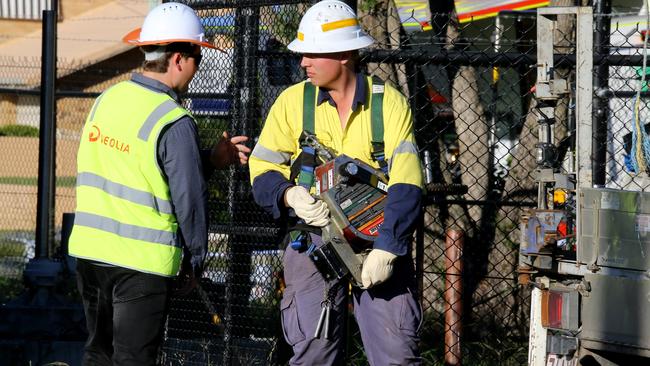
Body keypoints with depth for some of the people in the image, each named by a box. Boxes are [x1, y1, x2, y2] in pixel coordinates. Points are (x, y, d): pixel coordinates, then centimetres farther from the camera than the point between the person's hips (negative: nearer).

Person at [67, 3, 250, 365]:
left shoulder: (107, 99, 5)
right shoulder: (174, 122, -16)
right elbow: (189, 198, -12)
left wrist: (213, 158, 13)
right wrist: (196, 259, 3)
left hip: (89, 249, 7)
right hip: (143, 260, -6)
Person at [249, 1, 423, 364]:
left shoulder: (389, 102, -6)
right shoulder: (293, 102, 1)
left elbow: (406, 184, -14)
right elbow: (262, 170, 3)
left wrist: (386, 249, -24)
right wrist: (290, 194, -19)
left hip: (378, 240, -2)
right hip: (315, 238, 2)